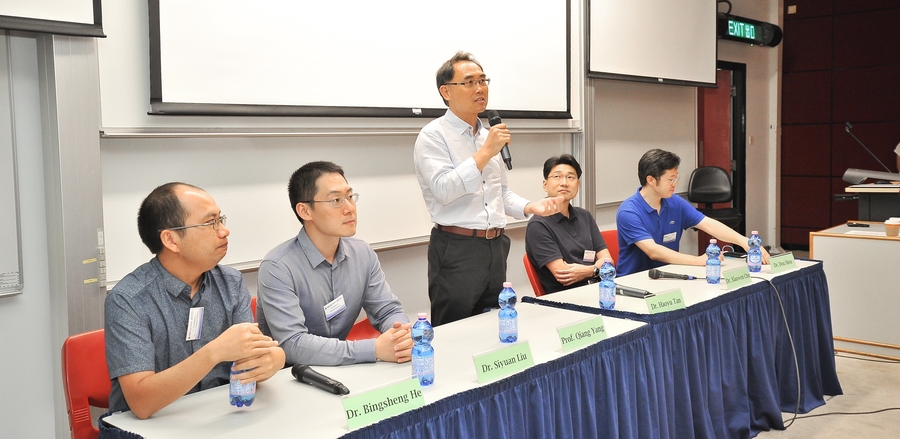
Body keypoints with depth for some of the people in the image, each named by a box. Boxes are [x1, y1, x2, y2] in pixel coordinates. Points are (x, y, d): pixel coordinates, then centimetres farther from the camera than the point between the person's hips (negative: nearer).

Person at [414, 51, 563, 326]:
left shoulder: (489, 136, 17)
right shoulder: (433, 136, -6)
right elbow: (443, 190, -20)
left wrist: (531, 207, 5)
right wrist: (485, 153, -21)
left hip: (496, 247, 7)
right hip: (456, 250, -7)